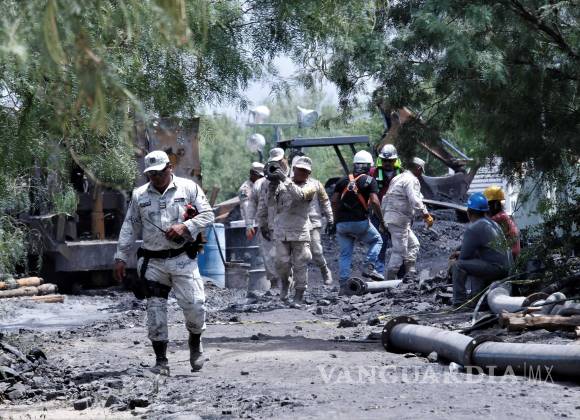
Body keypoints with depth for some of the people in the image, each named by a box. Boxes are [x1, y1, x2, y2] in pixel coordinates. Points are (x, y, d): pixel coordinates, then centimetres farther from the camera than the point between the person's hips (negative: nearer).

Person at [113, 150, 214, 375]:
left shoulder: (188, 188, 3)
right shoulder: (139, 195, 10)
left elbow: (207, 215, 1)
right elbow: (129, 227, 13)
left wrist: (185, 227, -14)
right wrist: (121, 257, 9)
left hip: (183, 259, -2)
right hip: (152, 262, 2)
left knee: (194, 304, -8)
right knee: (155, 310, 0)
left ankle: (195, 342, 22)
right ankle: (160, 360, 9)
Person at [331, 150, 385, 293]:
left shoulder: (343, 181, 13)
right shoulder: (369, 181, 1)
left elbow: (334, 201, 6)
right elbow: (374, 202, -10)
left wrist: (336, 219, 15)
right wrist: (381, 219, 0)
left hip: (342, 223, 4)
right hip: (360, 221, -4)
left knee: (345, 254, 10)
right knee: (376, 241, 19)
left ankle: (343, 285, 3)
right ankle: (369, 267, 0)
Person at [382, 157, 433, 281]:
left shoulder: (397, 178, 21)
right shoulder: (412, 180, -10)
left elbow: (385, 199, 23)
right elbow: (415, 200, -24)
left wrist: (384, 215, 26)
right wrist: (426, 215, -22)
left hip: (389, 216, 10)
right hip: (400, 220, -10)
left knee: (413, 244, 16)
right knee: (399, 251, -7)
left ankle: (410, 275, 13)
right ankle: (389, 280, -6)